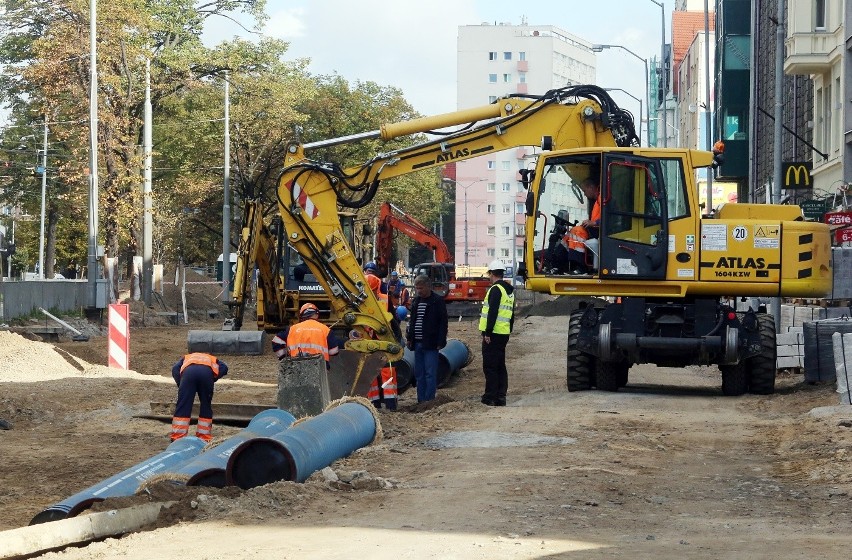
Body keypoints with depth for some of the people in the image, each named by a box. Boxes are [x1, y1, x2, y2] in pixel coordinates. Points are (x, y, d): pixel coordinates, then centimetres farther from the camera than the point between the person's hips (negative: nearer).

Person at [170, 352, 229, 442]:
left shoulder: (186, 358, 42)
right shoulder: (213, 359, 42)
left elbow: (175, 369, 20)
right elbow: (224, 367, 18)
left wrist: (180, 385, 18)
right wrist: (213, 380, 18)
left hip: (188, 371, 0)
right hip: (207, 372, 0)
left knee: (182, 407, 4)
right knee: (206, 407, 14)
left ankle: (177, 438, 0)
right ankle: (204, 438, 14)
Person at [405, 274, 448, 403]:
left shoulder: (437, 301, -6)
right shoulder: (416, 301, 14)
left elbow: (443, 323, -8)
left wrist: (440, 342, -13)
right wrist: (409, 337, 13)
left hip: (430, 344, -7)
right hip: (417, 343, 7)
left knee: (430, 373, -5)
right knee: (419, 374, 9)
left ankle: (429, 400, -3)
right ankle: (421, 400, 14)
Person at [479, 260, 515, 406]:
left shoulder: (495, 290, -13)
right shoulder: (509, 291, 17)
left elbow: (492, 313, -20)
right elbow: (511, 315, 20)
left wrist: (487, 333, -19)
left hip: (493, 334, -9)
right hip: (504, 334, 9)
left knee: (490, 367, -5)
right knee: (500, 366, 13)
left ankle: (490, 397, -5)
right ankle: (501, 396, 12)